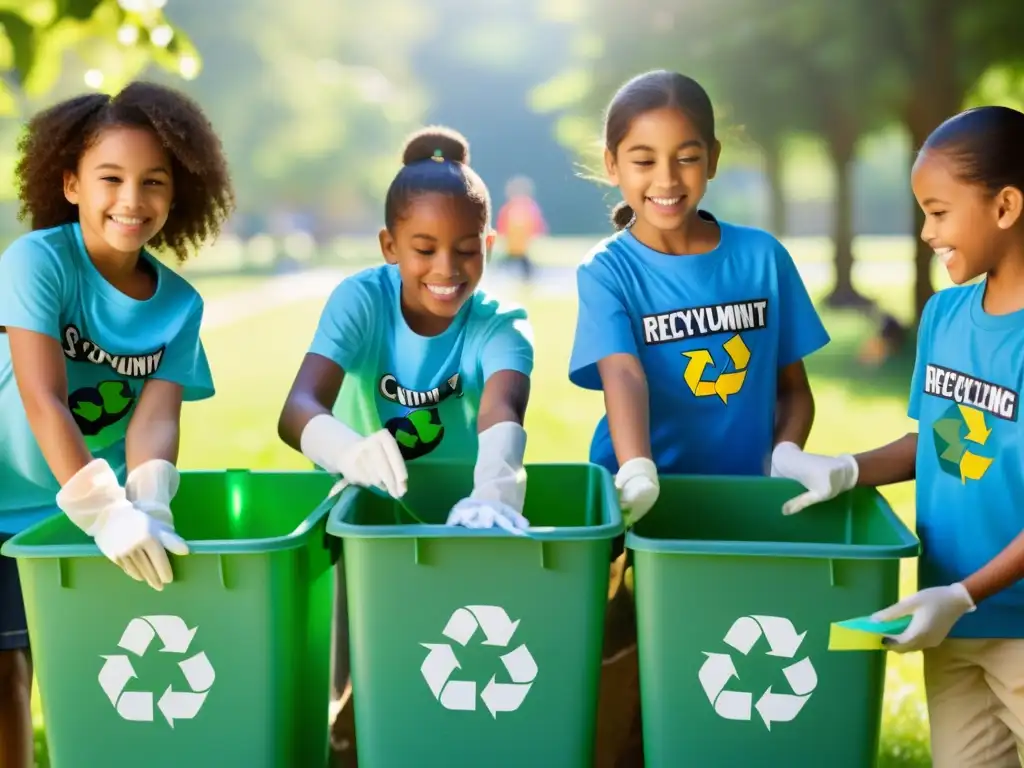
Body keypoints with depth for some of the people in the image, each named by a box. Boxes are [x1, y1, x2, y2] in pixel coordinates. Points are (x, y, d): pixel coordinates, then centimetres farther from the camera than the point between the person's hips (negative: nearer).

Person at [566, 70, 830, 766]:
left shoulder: (762, 258, 1)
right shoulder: (607, 271, -6)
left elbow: (794, 387, 8)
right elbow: (623, 374, -23)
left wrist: (785, 457, -10)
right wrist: (637, 473, -40)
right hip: (644, 514, -2)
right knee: (629, 693, 3)